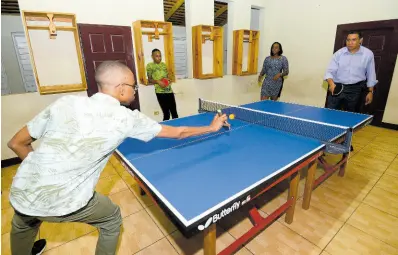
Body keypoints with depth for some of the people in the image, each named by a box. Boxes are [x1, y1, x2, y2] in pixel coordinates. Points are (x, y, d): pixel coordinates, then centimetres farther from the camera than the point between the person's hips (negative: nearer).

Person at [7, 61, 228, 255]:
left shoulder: (65, 103, -4)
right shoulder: (127, 118, -11)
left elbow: (16, 144, 5)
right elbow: (177, 133, -1)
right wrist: (212, 127, 13)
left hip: (22, 194, 5)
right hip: (66, 203, -4)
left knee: (23, 225, 39)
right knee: (112, 219, 26)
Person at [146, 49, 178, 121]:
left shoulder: (163, 64, 15)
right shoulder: (150, 65, 1)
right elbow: (149, 79, 1)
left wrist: (169, 80, 0)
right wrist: (158, 82, -17)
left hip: (169, 90, 5)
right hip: (160, 92, -5)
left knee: (174, 113, 6)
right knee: (166, 114, -4)